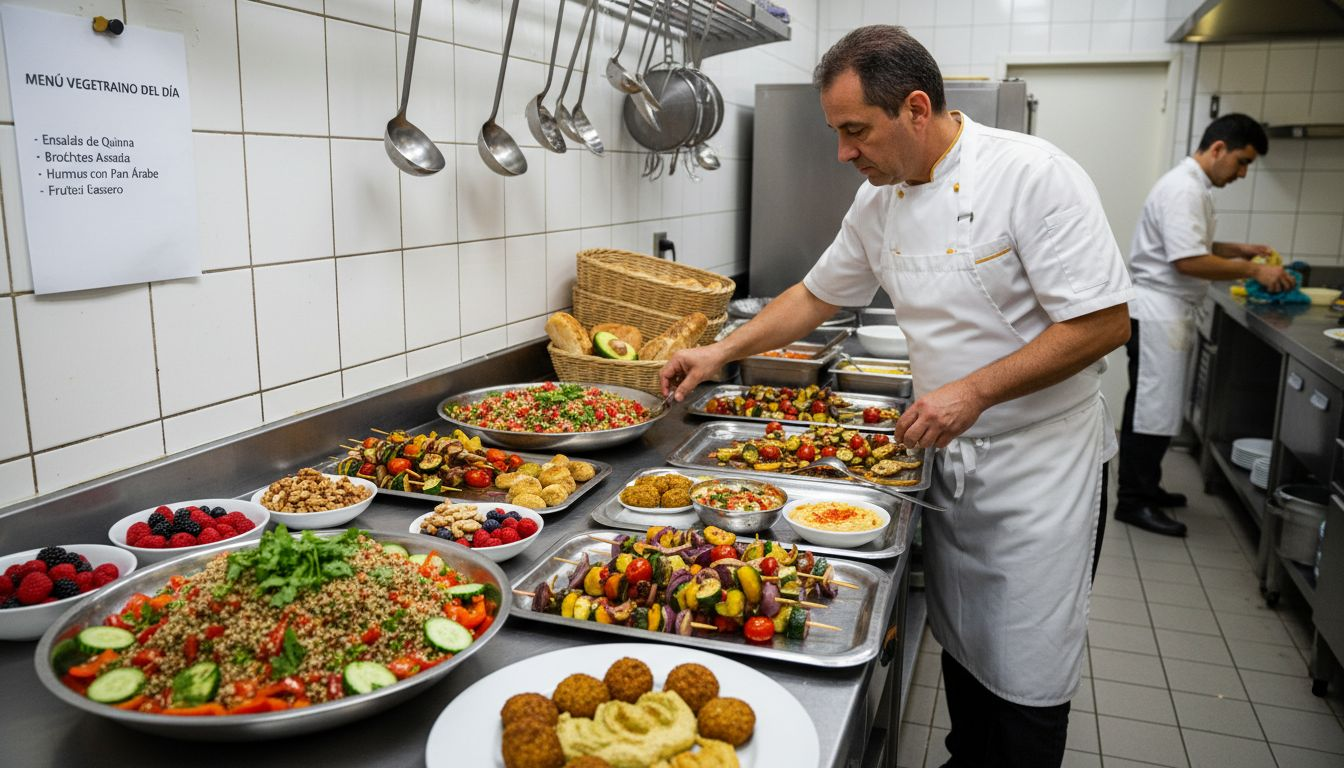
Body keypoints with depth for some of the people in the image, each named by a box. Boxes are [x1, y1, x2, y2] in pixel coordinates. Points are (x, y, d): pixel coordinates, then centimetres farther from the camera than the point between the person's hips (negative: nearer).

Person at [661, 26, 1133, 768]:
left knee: (1025, 677, 4)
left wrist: (976, 390, -24)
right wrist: (719, 352, 7)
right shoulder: (880, 201, 1)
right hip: (952, 457, 6)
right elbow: (817, 293, 13)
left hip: (1039, 466, -6)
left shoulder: (1032, 175, -20)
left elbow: (1104, 322, -20)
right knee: (960, 642, 19)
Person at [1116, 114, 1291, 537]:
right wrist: (1253, 271, -17)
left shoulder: (1191, 186, 15)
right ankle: (1133, 502, 3)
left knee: (1154, 407, 16)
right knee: (1153, 409, -5)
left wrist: (1238, 249, 12)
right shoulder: (1183, 189, -18)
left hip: (1167, 313, 10)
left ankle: (1144, 487, 26)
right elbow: (1189, 261, -25)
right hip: (1157, 314, -10)